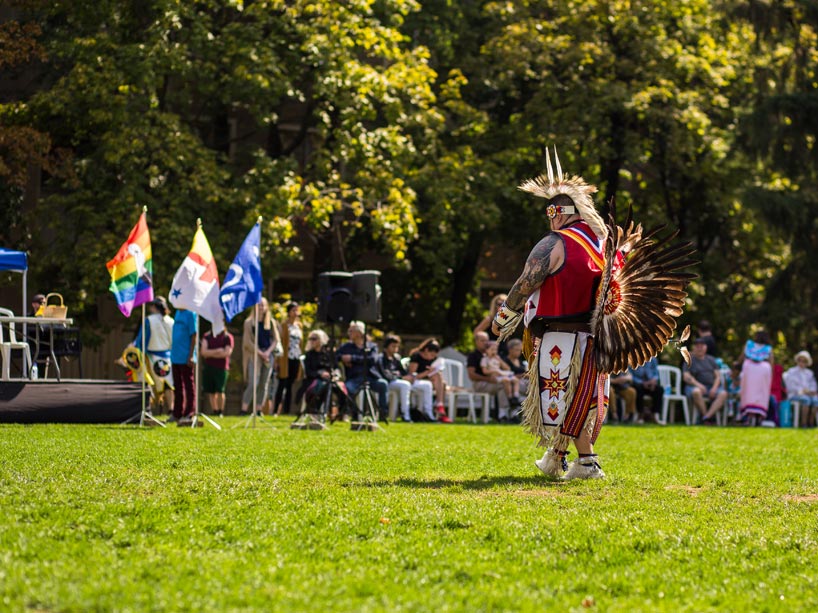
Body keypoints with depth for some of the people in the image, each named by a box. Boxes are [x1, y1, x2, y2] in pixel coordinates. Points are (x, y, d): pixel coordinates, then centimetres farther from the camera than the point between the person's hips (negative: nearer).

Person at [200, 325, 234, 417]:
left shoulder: (227, 337, 2)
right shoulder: (207, 336, 12)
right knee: (210, 392, 4)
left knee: (220, 391, -9)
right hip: (208, 367, 4)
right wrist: (217, 351, -13)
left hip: (221, 368, -3)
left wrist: (210, 354, -6)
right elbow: (203, 351, 0)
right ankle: (214, 412, 13)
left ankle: (220, 412, 1)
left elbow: (227, 353, -10)